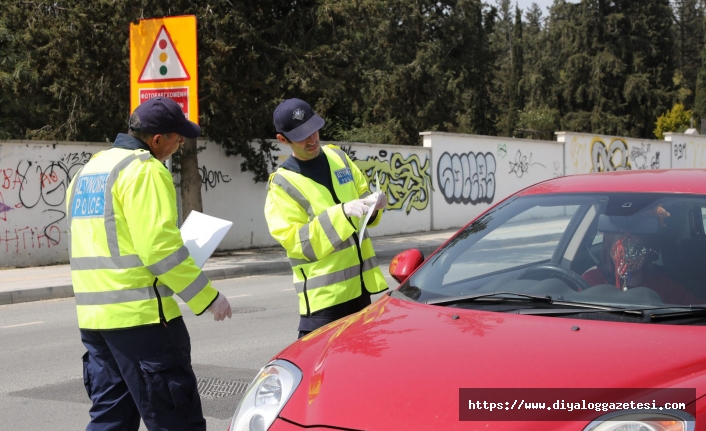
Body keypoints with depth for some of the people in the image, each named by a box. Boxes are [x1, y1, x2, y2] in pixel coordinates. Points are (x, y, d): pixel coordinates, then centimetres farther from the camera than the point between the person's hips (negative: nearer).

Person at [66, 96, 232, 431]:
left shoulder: (87, 171, 18)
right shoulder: (144, 169, -11)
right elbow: (160, 245, -18)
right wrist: (208, 297, -12)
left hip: (93, 316, 9)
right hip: (140, 315, -9)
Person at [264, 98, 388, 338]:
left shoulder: (337, 157, 9)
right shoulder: (282, 184, -9)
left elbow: (361, 194, 19)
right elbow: (296, 242, -17)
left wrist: (372, 203, -6)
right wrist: (343, 212, -25)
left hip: (361, 284, 6)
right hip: (325, 293, -6)